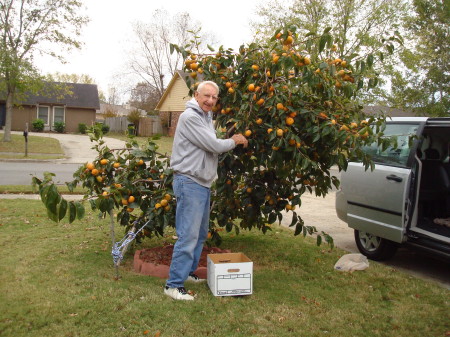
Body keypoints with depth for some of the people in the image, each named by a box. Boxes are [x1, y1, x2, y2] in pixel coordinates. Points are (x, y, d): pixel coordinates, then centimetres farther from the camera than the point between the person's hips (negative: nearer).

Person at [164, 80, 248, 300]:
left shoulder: (206, 117, 18)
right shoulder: (190, 117, -14)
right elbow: (214, 145, -16)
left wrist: (231, 142, 4)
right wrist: (234, 142, -1)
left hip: (203, 183, 10)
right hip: (189, 182, -10)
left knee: (200, 233, 19)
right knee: (188, 235, -11)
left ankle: (188, 272, 32)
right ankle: (174, 284, -4)